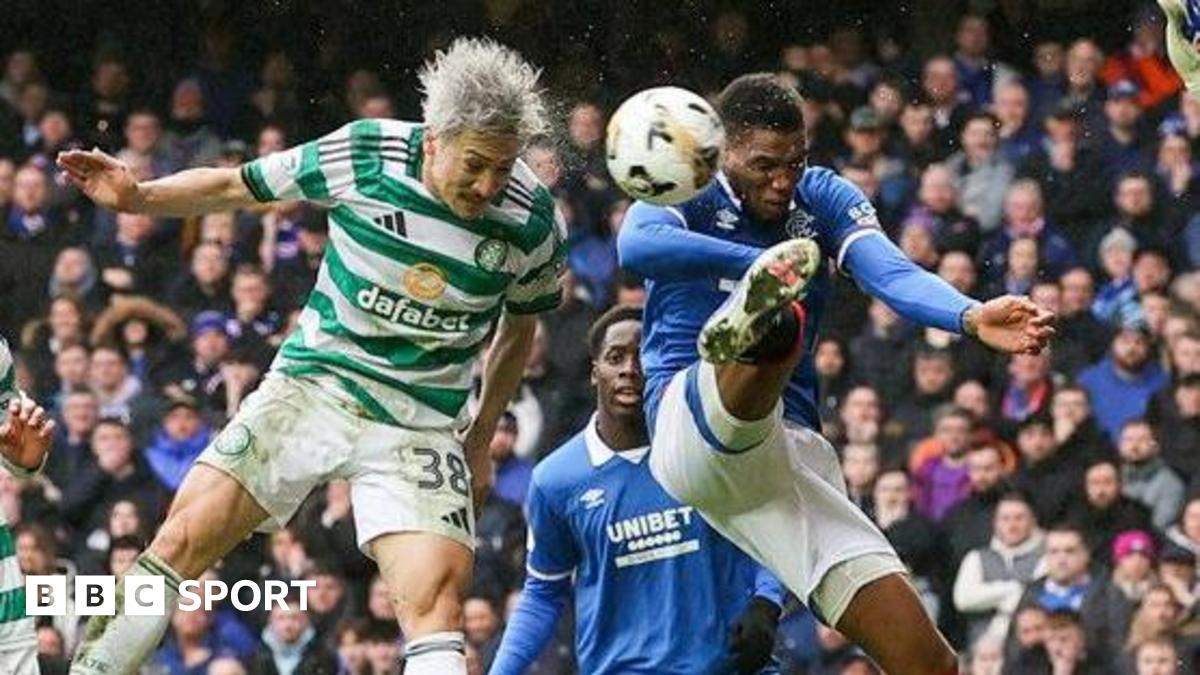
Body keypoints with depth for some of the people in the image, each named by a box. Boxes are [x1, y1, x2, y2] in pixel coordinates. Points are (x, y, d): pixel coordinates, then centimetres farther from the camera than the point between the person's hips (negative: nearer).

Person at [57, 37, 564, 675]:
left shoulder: (533, 222, -10)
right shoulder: (363, 153, -13)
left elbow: (519, 328, 10)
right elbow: (237, 186, 1)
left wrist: (481, 441, 14)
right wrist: (138, 197, -13)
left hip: (421, 426, -1)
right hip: (312, 385, 1)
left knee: (435, 598, -20)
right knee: (184, 538, -9)